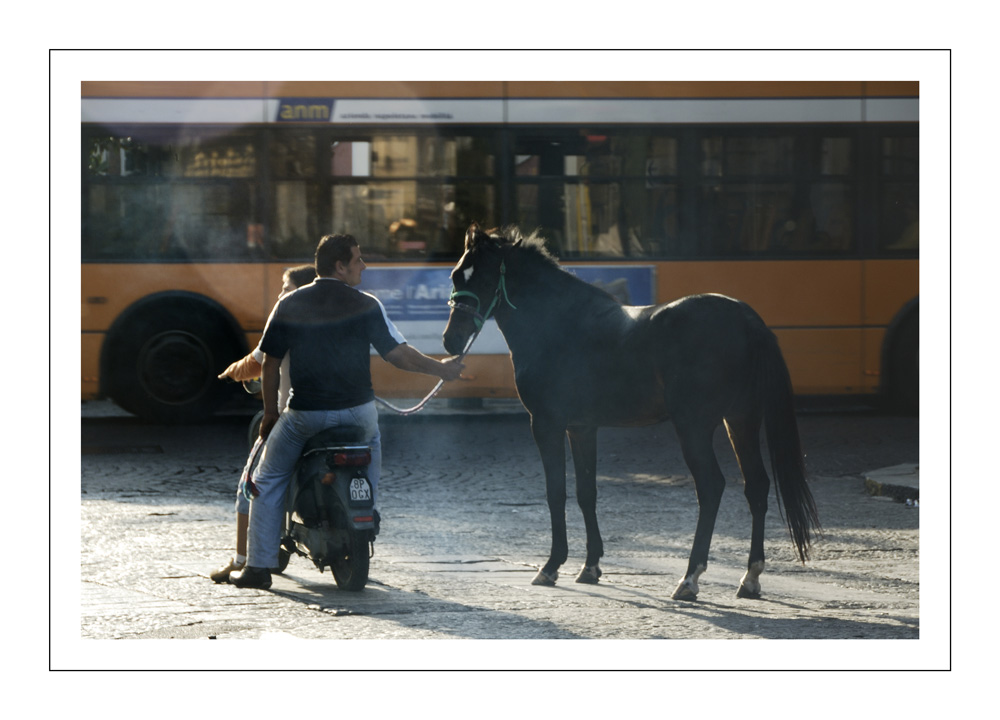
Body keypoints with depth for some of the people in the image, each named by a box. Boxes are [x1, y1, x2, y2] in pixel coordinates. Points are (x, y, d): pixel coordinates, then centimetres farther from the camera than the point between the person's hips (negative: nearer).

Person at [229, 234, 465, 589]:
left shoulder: (289, 306, 0)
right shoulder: (366, 306, -4)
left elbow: (269, 364, 3)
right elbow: (399, 353, -4)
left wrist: (270, 412, 15)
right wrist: (442, 369, 11)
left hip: (305, 414, 0)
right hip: (356, 411, 0)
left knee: (268, 482, 16)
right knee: (371, 450, 32)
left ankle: (259, 567, 9)